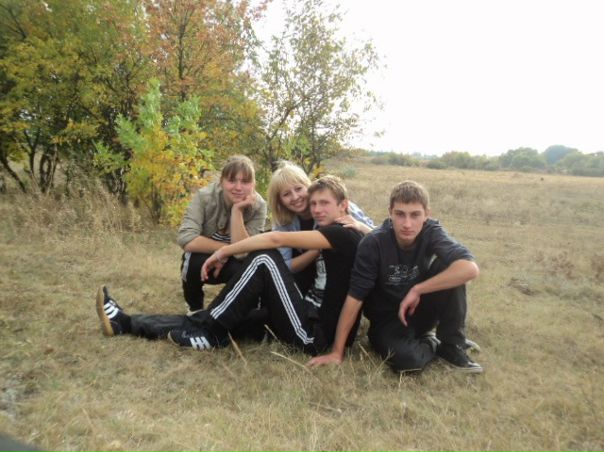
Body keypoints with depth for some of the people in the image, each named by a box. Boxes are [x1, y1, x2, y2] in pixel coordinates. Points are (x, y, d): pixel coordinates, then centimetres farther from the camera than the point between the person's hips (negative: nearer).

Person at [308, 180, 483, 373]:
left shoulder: (432, 233, -19)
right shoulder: (373, 244, -24)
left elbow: (470, 269, -35)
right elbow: (354, 297, -23)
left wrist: (417, 290, -33)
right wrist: (337, 352, -21)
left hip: (419, 309, 2)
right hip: (388, 318, -2)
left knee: (451, 269, -25)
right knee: (406, 358, -34)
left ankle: (452, 345, -7)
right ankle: (430, 344, 3)